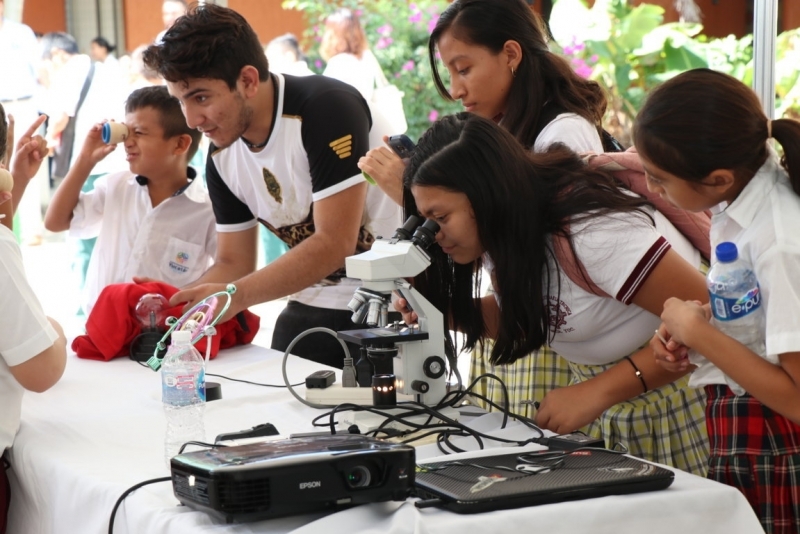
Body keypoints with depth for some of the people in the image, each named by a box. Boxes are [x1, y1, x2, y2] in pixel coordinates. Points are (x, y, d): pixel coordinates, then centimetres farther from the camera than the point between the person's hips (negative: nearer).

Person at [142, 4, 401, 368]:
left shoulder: (326, 109, -22)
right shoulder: (222, 155, 1)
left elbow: (336, 243, -25)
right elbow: (233, 262, 8)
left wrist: (238, 295, -31)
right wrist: (176, 303, -11)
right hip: (314, 305, 7)